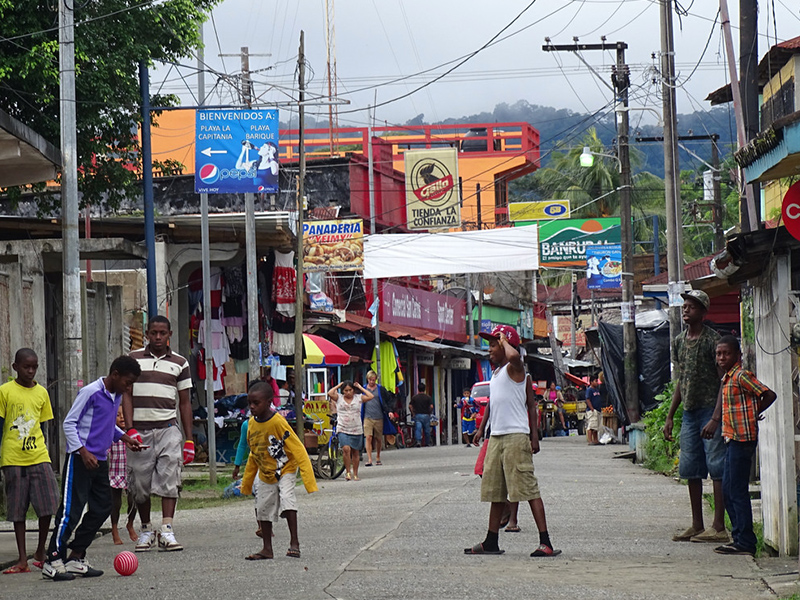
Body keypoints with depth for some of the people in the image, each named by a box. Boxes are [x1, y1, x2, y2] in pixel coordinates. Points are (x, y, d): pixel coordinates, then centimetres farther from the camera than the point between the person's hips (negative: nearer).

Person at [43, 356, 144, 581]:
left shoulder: (117, 396, 12)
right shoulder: (91, 393, -13)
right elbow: (69, 423, -12)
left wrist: (125, 438, 11)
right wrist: (83, 452, -19)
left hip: (100, 461, 9)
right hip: (79, 460, -9)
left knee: (102, 508, 8)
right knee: (71, 509, -10)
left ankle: (76, 557, 14)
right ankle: (53, 561, -8)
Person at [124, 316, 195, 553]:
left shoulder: (179, 363, 9)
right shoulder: (133, 359, 7)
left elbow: (185, 402, 11)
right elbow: (126, 395, 3)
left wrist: (189, 439, 7)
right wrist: (130, 429, -9)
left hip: (168, 428, 0)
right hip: (140, 431, 0)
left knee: (169, 478, -14)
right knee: (140, 484, 4)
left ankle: (166, 531, -18)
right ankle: (146, 531, 18)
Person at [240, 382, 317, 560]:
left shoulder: (278, 422, -24)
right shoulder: (252, 424, -3)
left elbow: (298, 450, -23)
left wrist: (308, 479, -28)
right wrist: (246, 482, 17)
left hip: (285, 470, -7)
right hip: (265, 474, 7)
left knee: (287, 499, -26)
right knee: (263, 508, 9)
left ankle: (294, 543, -19)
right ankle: (267, 549, 21)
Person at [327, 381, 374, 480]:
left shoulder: (358, 398, 7)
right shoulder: (339, 397, 5)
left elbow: (371, 396, -4)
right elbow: (330, 393, -11)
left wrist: (360, 387, 2)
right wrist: (338, 386, 1)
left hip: (356, 430, 2)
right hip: (343, 430, -1)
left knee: (355, 452, 8)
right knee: (346, 448, -21)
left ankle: (355, 474, 20)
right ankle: (348, 472, -13)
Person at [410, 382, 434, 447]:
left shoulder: (414, 397, 2)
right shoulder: (428, 397, -2)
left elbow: (410, 406, -1)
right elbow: (431, 406, -9)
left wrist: (413, 413, 9)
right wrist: (430, 413, 7)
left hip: (417, 415, 0)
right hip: (426, 415, 0)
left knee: (418, 428, -6)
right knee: (427, 430, 11)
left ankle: (418, 441, -25)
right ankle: (427, 443, 20)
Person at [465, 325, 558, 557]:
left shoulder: (515, 368, -8)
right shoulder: (496, 372, 19)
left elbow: (514, 355, -34)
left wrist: (504, 341, -15)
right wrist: (482, 429, 23)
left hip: (516, 435, -9)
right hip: (496, 436, 9)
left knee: (528, 488, -12)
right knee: (495, 490, 13)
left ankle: (545, 542, -14)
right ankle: (491, 542, 21)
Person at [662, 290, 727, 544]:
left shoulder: (712, 339, -9)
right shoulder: (679, 341, 14)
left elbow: (723, 379, -11)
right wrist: (670, 415, 17)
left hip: (710, 410, -8)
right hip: (689, 413, 8)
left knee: (716, 468, -7)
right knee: (691, 470, 9)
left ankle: (719, 527, -7)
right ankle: (697, 526, 15)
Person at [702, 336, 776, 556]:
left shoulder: (741, 376, -14)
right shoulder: (727, 378, 14)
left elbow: (769, 395, -19)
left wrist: (755, 414, -5)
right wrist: (714, 421, 15)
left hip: (742, 438, -10)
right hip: (733, 438, 10)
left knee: (737, 490, -8)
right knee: (728, 489, 13)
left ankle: (745, 542, -5)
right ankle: (740, 536, 18)